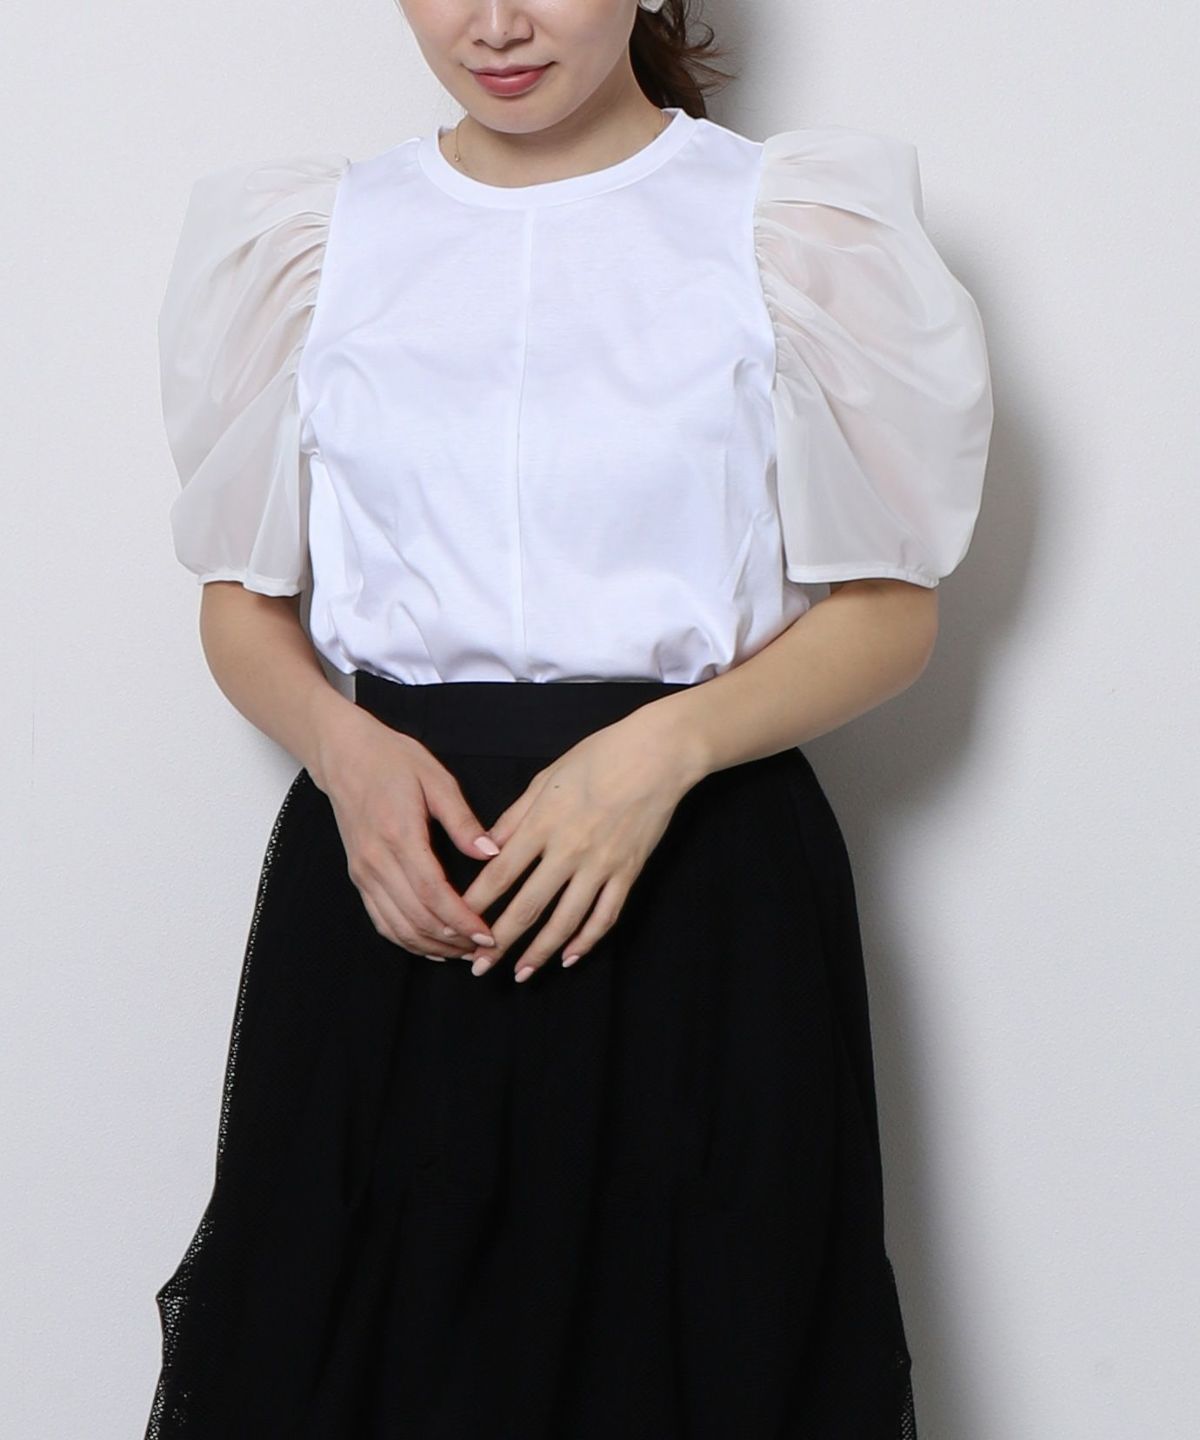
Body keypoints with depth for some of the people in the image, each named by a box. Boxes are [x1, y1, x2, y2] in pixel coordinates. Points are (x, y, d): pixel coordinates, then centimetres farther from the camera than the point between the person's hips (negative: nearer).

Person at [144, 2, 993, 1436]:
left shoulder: (795, 223, 2)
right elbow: (241, 599, 13)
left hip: (700, 883, -2)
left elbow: (891, 609, 2)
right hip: (385, 880, 2)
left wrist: (665, 747, -15)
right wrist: (344, 750, -8)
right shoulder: (311, 234, 10)